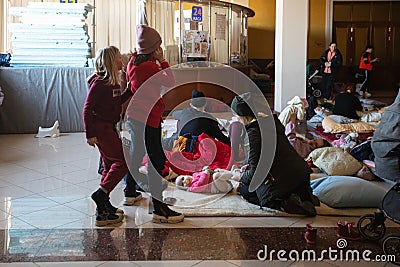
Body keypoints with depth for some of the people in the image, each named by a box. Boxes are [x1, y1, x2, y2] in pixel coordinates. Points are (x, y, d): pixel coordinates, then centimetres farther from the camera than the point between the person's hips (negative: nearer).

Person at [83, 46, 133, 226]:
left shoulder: (113, 81, 10)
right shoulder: (100, 82, -17)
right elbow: (87, 109, -18)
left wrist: (131, 91, 10)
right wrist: (90, 134, -21)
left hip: (108, 127, 10)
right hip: (100, 127, -10)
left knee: (110, 165, 12)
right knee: (123, 161, -9)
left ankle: (104, 206, 20)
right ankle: (101, 194, -5)